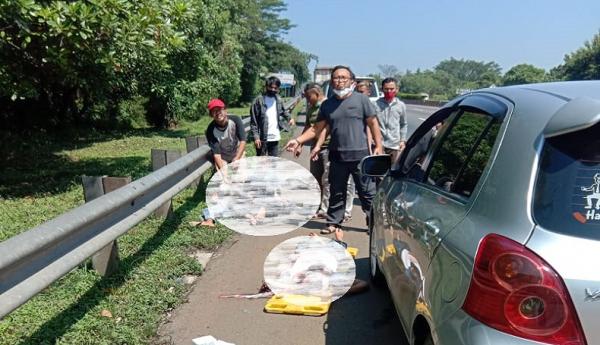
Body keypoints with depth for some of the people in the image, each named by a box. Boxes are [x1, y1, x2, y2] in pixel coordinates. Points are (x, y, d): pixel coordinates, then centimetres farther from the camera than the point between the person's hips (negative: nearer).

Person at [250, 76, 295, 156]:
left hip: (275, 138, 5)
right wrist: (256, 137, -16)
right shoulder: (259, 100, -9)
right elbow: (253, 121, -10)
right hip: (262, 138, -5)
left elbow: (283, 111, 24)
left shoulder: (279, 100, 6)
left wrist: (289, 118, 2)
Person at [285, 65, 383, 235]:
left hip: (360, 155, -4)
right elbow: (317, 128, 11)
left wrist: (378, 145, -7)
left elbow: (373, 123, 0)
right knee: (336, 193, 13)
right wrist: (298, 140, 1)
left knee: (367, 192, 4)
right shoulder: (327, 104, 10)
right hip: (337, 156, 4)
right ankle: (334, 223, 25)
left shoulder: (361, 99, -1)